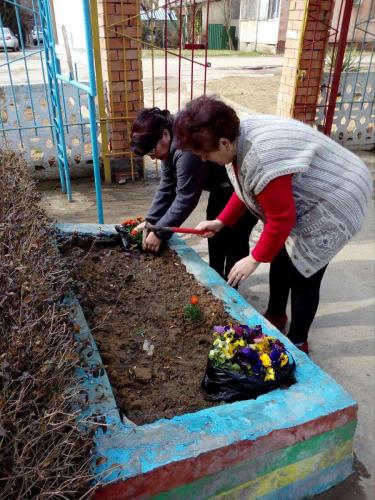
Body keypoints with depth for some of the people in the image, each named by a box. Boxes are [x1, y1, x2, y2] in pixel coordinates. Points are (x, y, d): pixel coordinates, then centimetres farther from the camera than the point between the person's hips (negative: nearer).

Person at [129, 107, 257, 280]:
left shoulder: (187, 147, -34)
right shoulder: (169, 144, -3)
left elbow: (186, 198, -30)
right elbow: (166, 188, -1)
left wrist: (159, 232, -23)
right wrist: (150, 221, -7)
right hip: (222, 186, 10)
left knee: (234, 238, -4)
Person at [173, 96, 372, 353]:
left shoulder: (260, 159, -37)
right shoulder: (240, 137, -6)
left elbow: (281, 219, -29)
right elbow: (245, 190, 7)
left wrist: (255, 259, -18)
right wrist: (220, 222, 0)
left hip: (333, 202, -10)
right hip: (300, 198, 10)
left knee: (303, 275, -2)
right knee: (280, 257, 18)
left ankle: (298, 342, 20)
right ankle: (276, 315, 40)